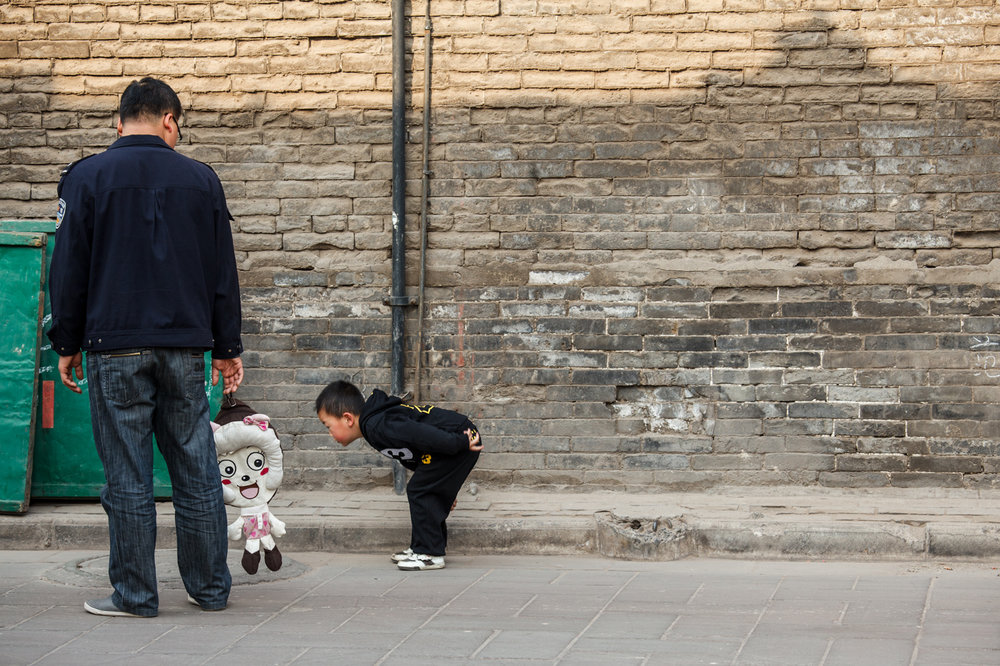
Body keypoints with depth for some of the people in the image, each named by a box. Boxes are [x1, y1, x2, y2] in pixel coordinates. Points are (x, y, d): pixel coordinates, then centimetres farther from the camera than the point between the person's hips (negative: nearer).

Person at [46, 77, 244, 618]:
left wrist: (67, 344, 8)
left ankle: (134, 595, 4)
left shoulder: (87, 178, 1)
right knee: (197, 471, 8)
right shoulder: (200, 179, 7)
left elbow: (69, 269, 1)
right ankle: (210, 588, 14)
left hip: (115, 349, -2)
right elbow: (222, 273, 9)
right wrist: (227, 346, 15)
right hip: (185, 349, 2)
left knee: (127, 477, 1)